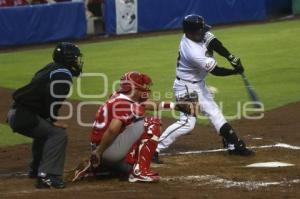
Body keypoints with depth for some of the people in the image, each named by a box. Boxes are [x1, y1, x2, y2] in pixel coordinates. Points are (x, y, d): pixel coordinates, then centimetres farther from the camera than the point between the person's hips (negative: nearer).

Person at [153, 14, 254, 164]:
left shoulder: (192, 36, -11)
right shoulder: (194, 52, -33)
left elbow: (212, 41, -9)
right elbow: (216, 71, -25)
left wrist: (230, 57, -21)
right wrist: (236, 71, -13)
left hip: (199, 84, 10)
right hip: (187, 88, -10)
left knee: (214, 112, 15)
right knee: (187, 122, -15)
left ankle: (234, 145, 25)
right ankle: (154, 149, -14)